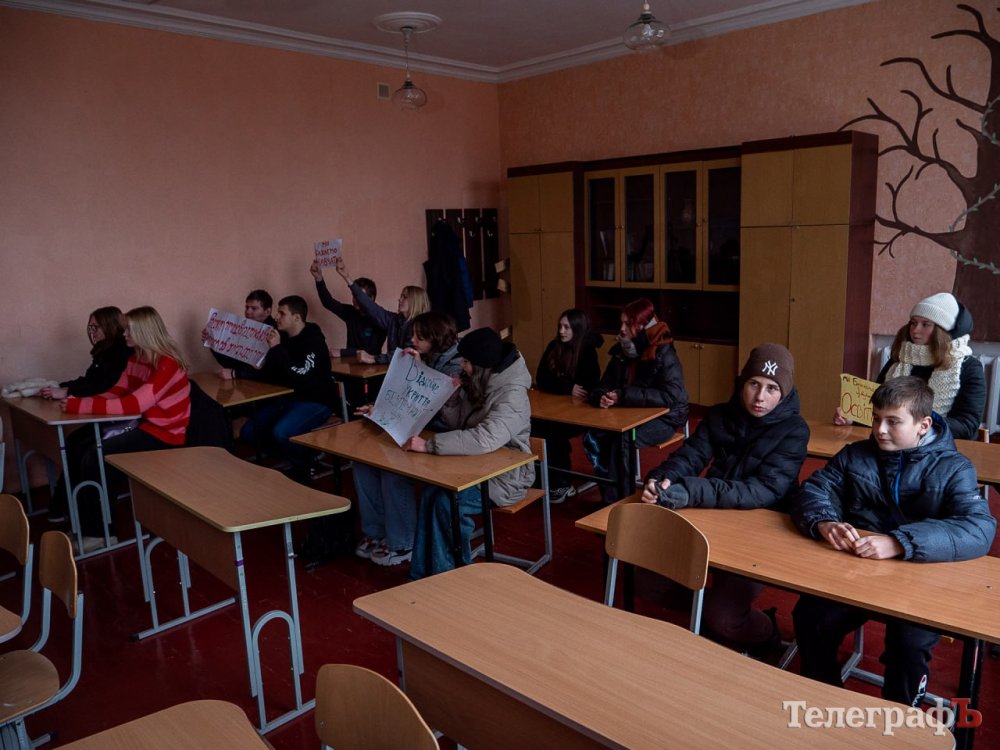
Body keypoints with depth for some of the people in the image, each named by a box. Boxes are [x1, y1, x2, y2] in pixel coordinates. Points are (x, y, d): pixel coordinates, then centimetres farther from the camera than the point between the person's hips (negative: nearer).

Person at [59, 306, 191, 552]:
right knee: (79, 448, -3)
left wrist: (79, 405, -28)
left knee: (93, 457, -19)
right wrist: (72, 398, -9)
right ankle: (77, 521, 8)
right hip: (141, 424, 9)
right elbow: (116, 392, 6)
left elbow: (133, 404, -29)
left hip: (164, 433, -9)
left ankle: (96, 532, -4)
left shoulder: (167, 365, -22)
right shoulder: (136, 357, 7)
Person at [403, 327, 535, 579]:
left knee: (447, 501, -24)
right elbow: (458, 423, 11)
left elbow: (484, 440, -39)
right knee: (429, 492, -16)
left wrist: (429, 445, -39)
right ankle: (423, 574, -7)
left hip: (504, 476, -7)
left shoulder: (512, 395, -25)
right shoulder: (478, 384, 2)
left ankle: (451, 576, -3)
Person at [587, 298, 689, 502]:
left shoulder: (664, 355, -17)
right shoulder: (621, 351, 2)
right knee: (592, 438, -17)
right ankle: (610, 492, -4)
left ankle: (617, 498, -16)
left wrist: (624, 395, -27)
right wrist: (602, 397, -21)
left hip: (663, 417, -6)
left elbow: (671, 397, -26)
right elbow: (603, 386, 6)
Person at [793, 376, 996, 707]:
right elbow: (812, 490, 1)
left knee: (910, 643, -29)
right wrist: (823, 522, -24)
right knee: (809, 617, -21)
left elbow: (979, 530, -19)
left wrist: (899, 543, -34)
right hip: (855, 570, 3)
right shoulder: (855, 455, 7)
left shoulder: (953, 468, -3)